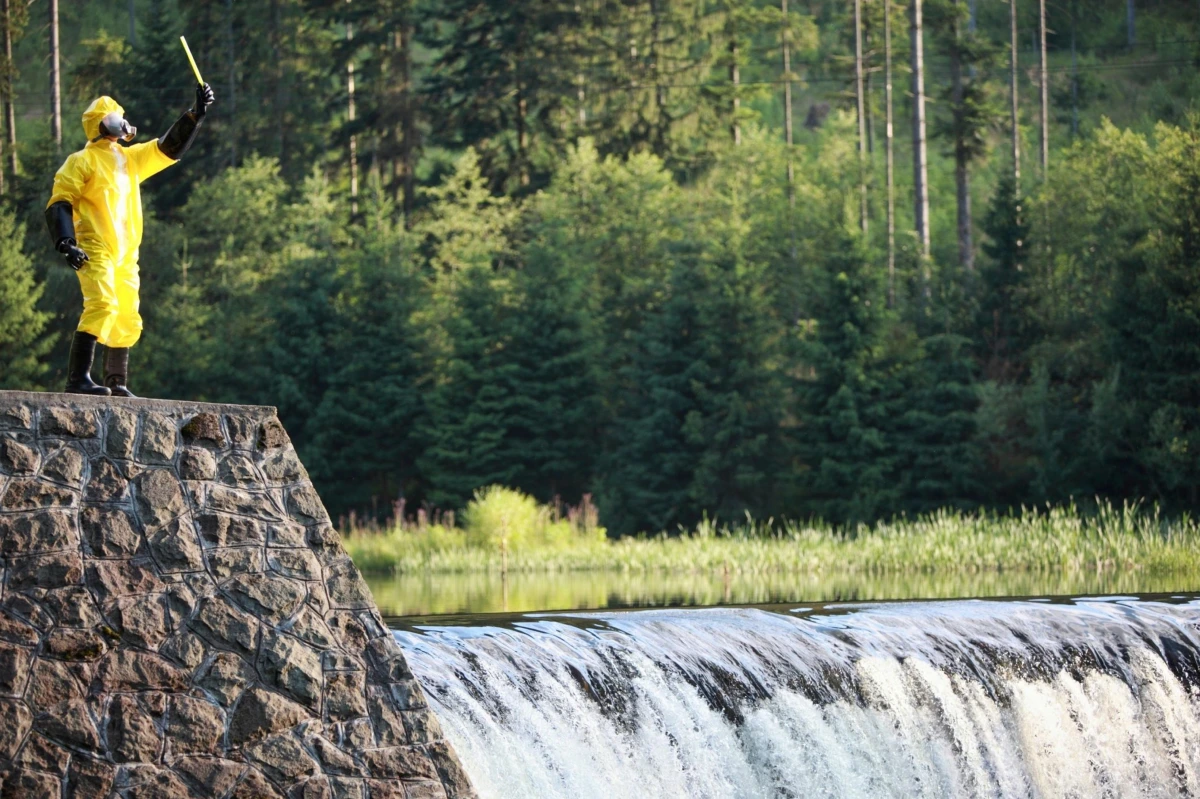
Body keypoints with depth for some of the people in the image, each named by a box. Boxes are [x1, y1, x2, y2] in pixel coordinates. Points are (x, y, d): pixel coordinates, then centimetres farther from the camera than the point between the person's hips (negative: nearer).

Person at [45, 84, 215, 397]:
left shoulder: (131, 158, 20)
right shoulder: (82, 162, -2)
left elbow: (169, 149, 25)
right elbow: (58, 204, -7)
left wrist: (196, 113, 17)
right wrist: (66, 244, -20)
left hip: (126, 254, 8)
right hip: (95, 251, -8)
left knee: (127, 320, 8)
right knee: (102, 307, -24)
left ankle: (117, 384, 18)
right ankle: (78, 380, -28)